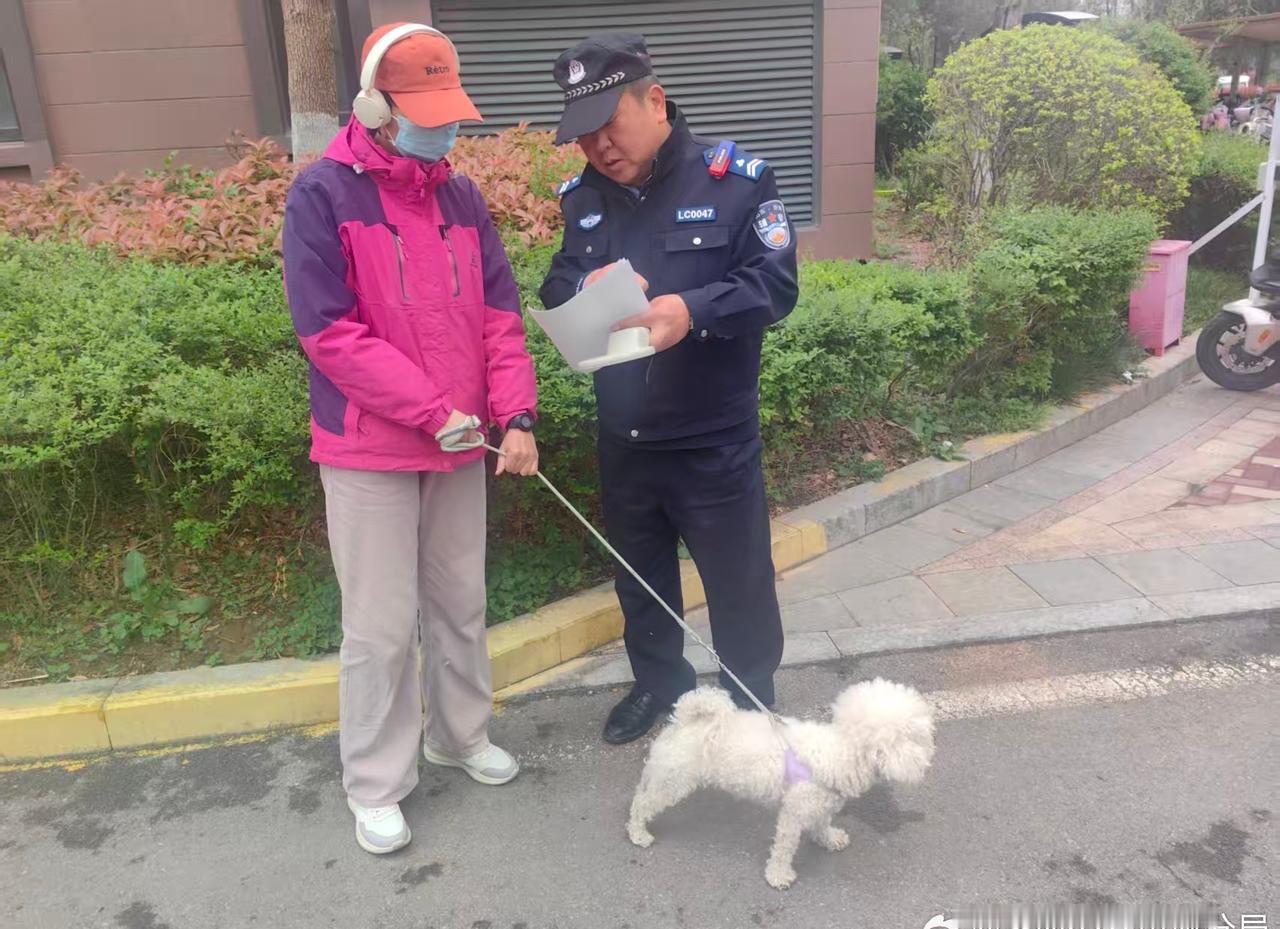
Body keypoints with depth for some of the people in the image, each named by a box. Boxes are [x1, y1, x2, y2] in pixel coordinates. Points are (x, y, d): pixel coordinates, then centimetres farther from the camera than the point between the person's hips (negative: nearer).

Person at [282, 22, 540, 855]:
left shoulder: (462, 196, 7)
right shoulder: (323, 194, -9)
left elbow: (499, 313, 5)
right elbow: (329, 332, -16)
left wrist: (516, 414, -7)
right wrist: (434, 412, -18)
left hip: (460, 444, 5)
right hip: (368, 451, -5)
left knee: (461, 604, 16)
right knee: (381, 627, 3)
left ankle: (460, 734, 37)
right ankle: (375, 786, 21)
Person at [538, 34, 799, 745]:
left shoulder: (737, 178, -10)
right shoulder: (582, 198, 4)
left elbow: (776, 285, -15)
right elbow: (555, 293, 7)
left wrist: (693, 310, -32)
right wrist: (585, 287, -17)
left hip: (715, 439, -4)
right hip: (622, 438, 5)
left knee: (739, 582, 10)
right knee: (639, 575, 21)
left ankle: (752, 707, 33)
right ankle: (658, 682, 45)